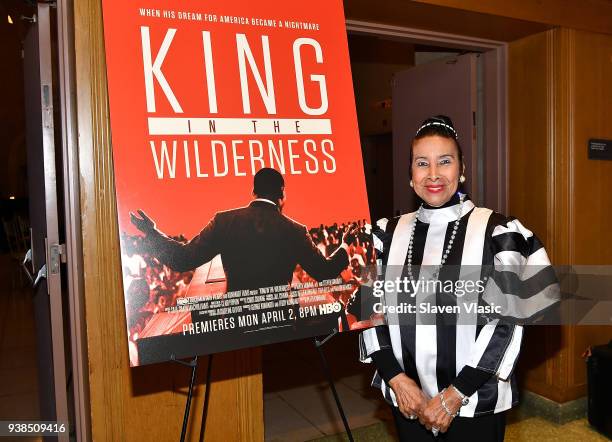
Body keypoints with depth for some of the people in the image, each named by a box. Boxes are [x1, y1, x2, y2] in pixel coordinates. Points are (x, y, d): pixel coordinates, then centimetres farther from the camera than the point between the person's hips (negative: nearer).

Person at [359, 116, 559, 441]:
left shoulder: (496, 232, -8)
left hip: (477, 401, -2)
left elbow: (506, 321, -11)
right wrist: (396, 378, -10)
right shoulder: (388, 233, 0)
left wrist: (456, 395, -13)